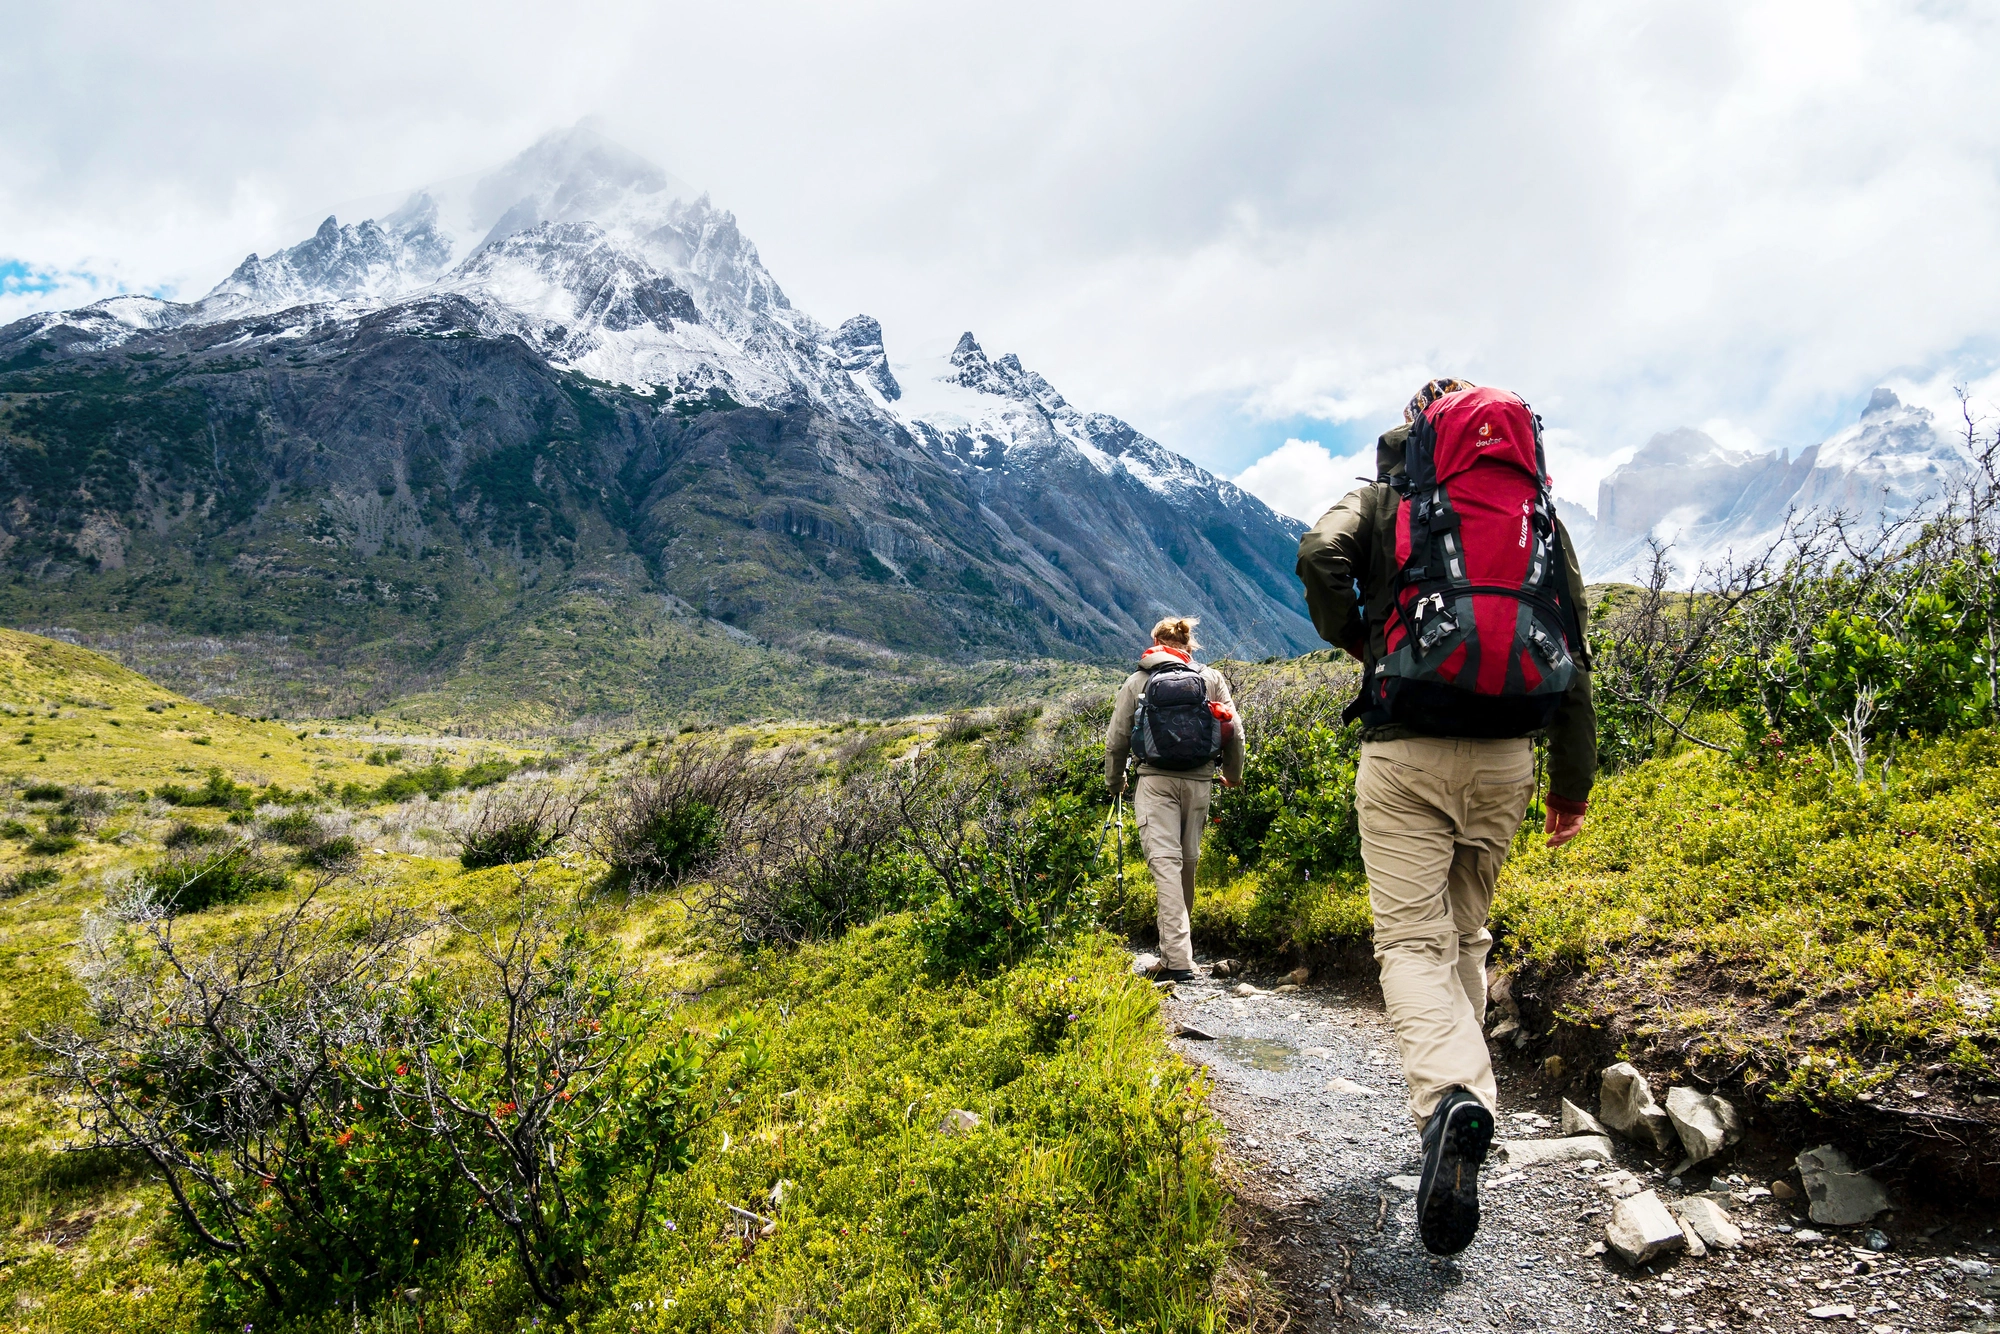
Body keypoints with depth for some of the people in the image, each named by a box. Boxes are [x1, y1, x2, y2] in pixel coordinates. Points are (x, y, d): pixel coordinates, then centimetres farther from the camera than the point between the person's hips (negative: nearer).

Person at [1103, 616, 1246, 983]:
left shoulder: (1137, 681, 8)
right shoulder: (1211, 679, 10)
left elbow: (1116, 739, 10)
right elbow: (1235, 732, 8)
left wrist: (1115, 781, 26)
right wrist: (1233, 774, 25)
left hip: (1155, 781, -2)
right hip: (1199, 781, 2)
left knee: (1165, 862, -9)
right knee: (1187, 863, 13)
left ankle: (1178, 959, -19)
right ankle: (1174, 951, 25)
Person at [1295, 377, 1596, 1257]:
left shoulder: (1382, 500, 7)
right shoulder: (1539, 511, 15)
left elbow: (1319, 555, -16)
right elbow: (1573, 650, 12)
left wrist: (1353, 639, 3)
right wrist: (1574, 778, 16)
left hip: (1406, 752, -4)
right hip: (1506, 755, 4)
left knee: (1411, 938, -4)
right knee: (1466, 933, 19)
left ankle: (1450, 1096, -28)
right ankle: (1460, 1088, 25)